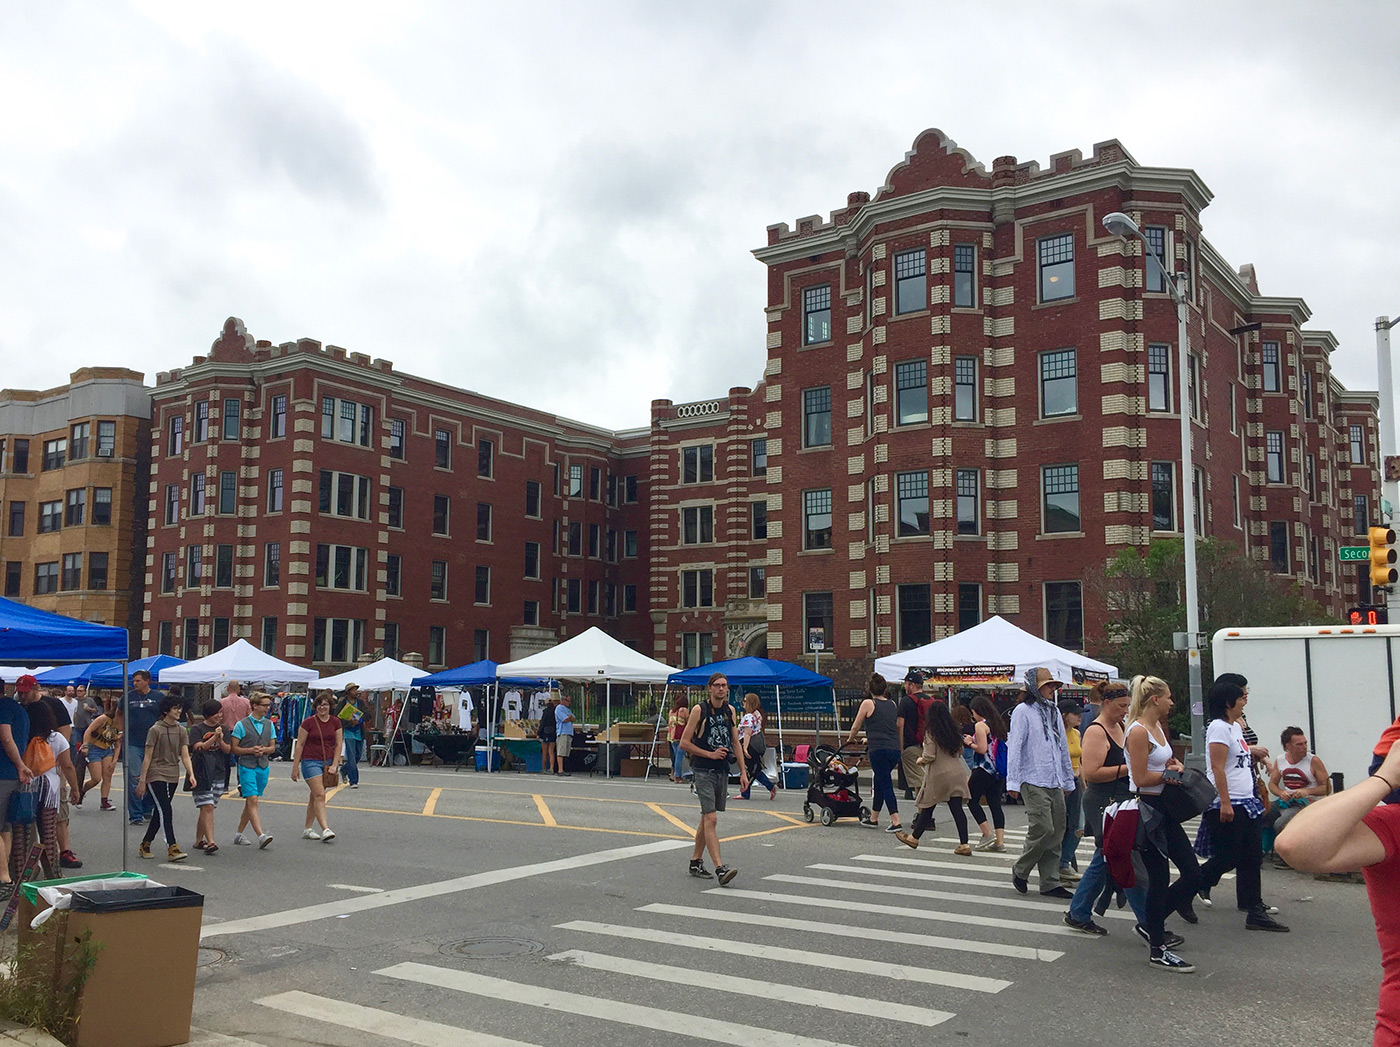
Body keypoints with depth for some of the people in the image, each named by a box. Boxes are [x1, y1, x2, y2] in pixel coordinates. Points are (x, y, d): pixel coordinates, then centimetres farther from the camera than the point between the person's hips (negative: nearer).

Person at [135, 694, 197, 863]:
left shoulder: (181, 731, 7)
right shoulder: (155, 730, -7)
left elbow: (185, 756, 2)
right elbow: (148, 757, -6)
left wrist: (191, 775, -12)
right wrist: (142, 781, -6)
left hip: (173, 777, 6)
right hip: (156, 775, -6)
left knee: (160, 812, 12)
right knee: (166, 810, -15)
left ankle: (145, 845, 27)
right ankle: (172, 848, -19)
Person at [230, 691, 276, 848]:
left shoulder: (269, 724, 11)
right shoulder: (241, 725, -3)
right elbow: (233, 748, -2)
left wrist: (263, 750, -8)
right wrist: (251, 750, -15)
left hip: (263, 766, 5)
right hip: (247, 766, -5)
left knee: (251, 802, 11)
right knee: (252, 800, -14)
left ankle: (239, 834, 23)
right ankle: (261, 836, -22)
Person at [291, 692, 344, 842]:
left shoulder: (335, 722, 4)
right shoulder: (308, 722, -7)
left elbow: (338, 745, 8)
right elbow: (299, 745, -3)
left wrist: (334, 764, -2)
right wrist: (295, 767, -3)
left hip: (328, 762, 5)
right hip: (311, 762, -5)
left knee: (315, 796, 13)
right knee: (320, 795, -15)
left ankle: (307, 829, 22)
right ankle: (325, 829, -21)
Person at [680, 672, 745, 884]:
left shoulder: (730, 710, 9)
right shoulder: (699, 710, -8)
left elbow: (735, 743, 16)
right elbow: (684, 743, -8)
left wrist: (743, 771, 10)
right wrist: (710, 754, -11)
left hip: (722, 771, 6)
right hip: (703, 771, -6)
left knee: (707, 817, 14)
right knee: (711, 818, -13)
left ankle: (696, 861, 26)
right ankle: (720, 868, -19)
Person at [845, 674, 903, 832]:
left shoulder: (868, 703, -2)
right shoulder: (892, 704, 15)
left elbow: (855, 726, 8)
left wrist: (850, 739, 28)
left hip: (879, 749, -6)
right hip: (895, 749, 6)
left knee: (885, 785, -4)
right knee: (879, 782, 19)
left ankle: (896, 821, -11)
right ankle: (873, 818, 29)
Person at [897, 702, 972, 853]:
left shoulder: (931, 732, -10)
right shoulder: (953, 730, 8)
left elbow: (930, 756, -14)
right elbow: (961, 751, 15)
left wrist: (921, 760, 5)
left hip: (938, 775, -5)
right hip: (956, 773, 5)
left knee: (927, 807, 8)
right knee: (957, 808, 1)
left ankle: (914, 838, 24)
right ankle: (964, 844, -4)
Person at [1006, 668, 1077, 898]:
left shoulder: (1054, 711, 17)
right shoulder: (1023, 711, -5)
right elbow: (1015, 747, -9)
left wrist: (1068, 781, 22)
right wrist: (1013, 782, -13)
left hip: (1055, 784, 7)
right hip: (1034, 782, -7)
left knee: (1056, 833, 6)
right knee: (1043, 830, -14)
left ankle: (1051, 883, 13)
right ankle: (1020, 871, 7)